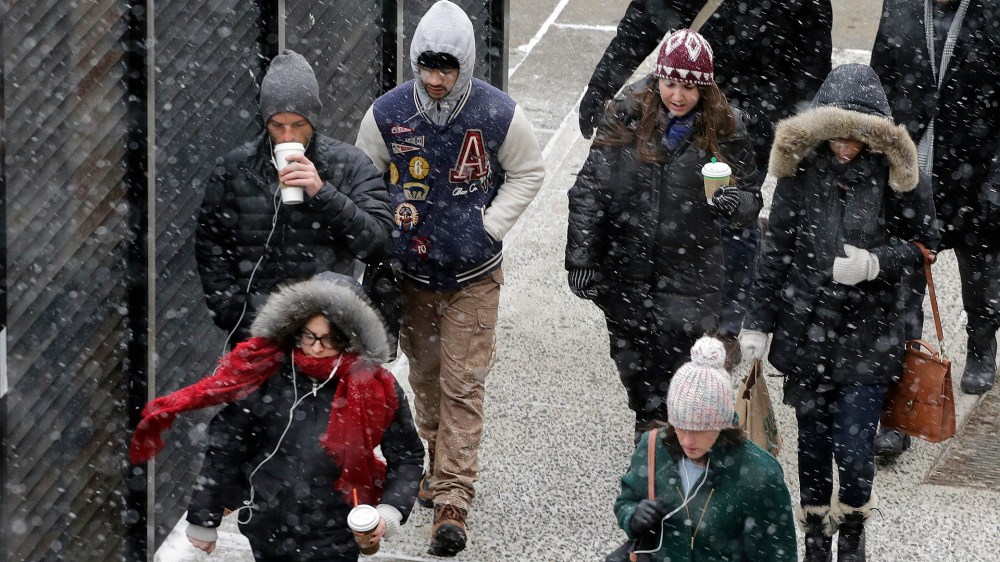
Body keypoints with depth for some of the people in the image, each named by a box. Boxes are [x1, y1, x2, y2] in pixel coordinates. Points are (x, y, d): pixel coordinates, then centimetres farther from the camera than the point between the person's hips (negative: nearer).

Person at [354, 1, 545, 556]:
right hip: (410, 269, 3)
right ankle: (440, 462, 37)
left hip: (473, 275, -2)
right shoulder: (386, 113, -11)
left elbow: (528, 171, 2)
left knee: (462, 385, -6)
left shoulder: (499, 114, -15)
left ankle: (453, 499, -7)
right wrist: (388, 214, -11)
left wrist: (491, 224, -9)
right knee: (424, 377, 16)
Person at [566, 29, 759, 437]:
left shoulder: (724, 130, -4)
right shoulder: (627, 118, -5)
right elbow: (589, 191, -2)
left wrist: (736, 203, -22)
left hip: (689, 278, -2)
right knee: (633, 363, 16)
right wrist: (581, 258, -7)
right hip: (626, 271, 2)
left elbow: (751, 197, 4)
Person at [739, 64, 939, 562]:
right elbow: (776, 251, 3)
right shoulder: (801, 170, -4)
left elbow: (923, 243, 0)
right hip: (805, 330, 2)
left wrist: (876, 263, -19)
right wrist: (758, 322, 2)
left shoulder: (896, 174, -9)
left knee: (853, 450, -5)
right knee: (813, 443, 13)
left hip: (869, 337, -2)